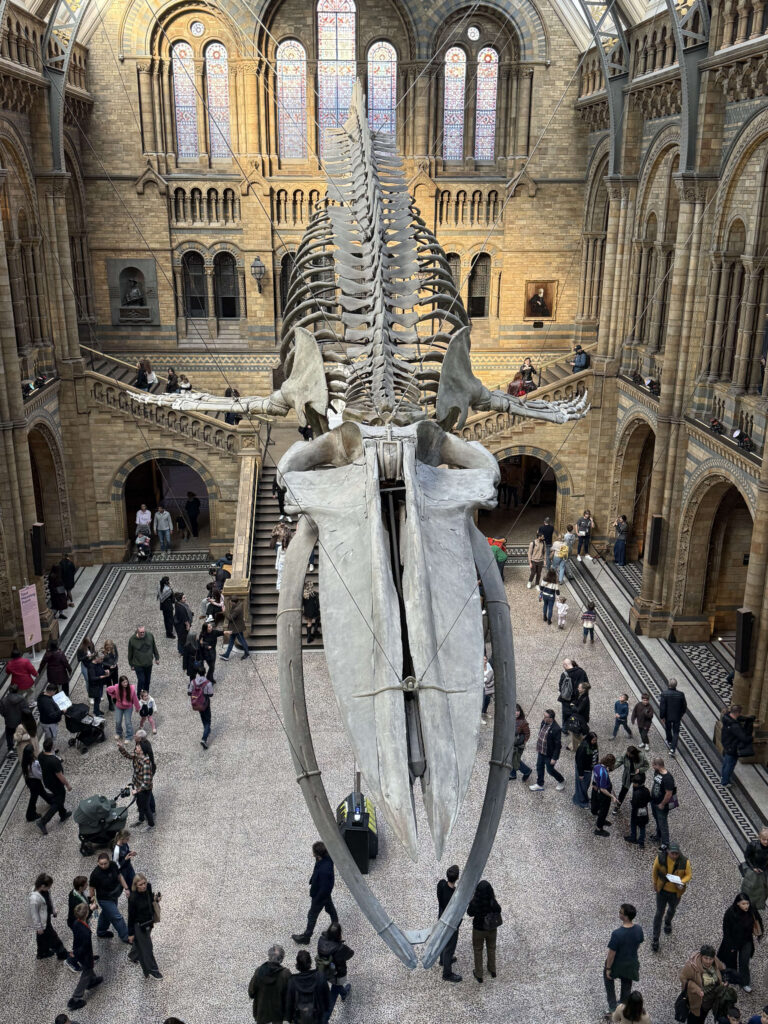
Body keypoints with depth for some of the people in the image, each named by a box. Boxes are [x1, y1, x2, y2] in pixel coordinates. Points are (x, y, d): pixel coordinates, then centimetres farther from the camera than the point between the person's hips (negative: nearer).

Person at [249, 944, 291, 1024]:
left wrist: (251, 995, 12)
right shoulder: (285, 974, -27)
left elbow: (251, 991, -12)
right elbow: (289, 993, -16)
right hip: (278, 1011, -1)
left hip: (261, 1010, 1)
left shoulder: (259, 971, -24)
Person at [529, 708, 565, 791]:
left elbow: (557, 745, -23)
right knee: (539, 767, 19)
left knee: (550, 769, 12)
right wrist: (538, 747, 17)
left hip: (549, 754, -7)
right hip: (541, 751, 7)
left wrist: (554, 758, -19)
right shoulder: (543, 722, -8)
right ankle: (540, 784, 39)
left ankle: (561, 781, 39)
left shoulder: (556, 729, -31)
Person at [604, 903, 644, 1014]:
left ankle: (612, 1006, 31)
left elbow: (611, 953, -25)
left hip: (617, 964, -4)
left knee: (608, 978, 28)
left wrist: (608, 968, -10)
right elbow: (639, 944, -1)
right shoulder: (638, 929, -20)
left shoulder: (617, 933, -36)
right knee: (626, 985, 28)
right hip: (631, 963, 4)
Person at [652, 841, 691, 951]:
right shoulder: (660, 858, -24)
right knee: (659, 913, 5)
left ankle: (668, 923, 62)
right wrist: (655, 883, 7)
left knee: (672, 910, 28)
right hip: (662, 889, -1)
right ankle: (655, 939, 18)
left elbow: (688, 875, -11)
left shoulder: (684, 862, -26)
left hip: (676, 891, 1)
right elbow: (655, 870, -6)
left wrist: (682, 882, -31)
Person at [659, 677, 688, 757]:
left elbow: (662, 707, -19)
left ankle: (669, 741, 49)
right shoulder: (681, 694, -16)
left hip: (668, 716, 0)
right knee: (676, 732, 11)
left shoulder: (664, 694, -23)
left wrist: (661, 717, -6)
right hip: (677, 717, 0)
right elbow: (684, 706, -3)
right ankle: (672, 748, 2)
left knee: (668, 729, 25)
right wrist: (681, 714, 15)